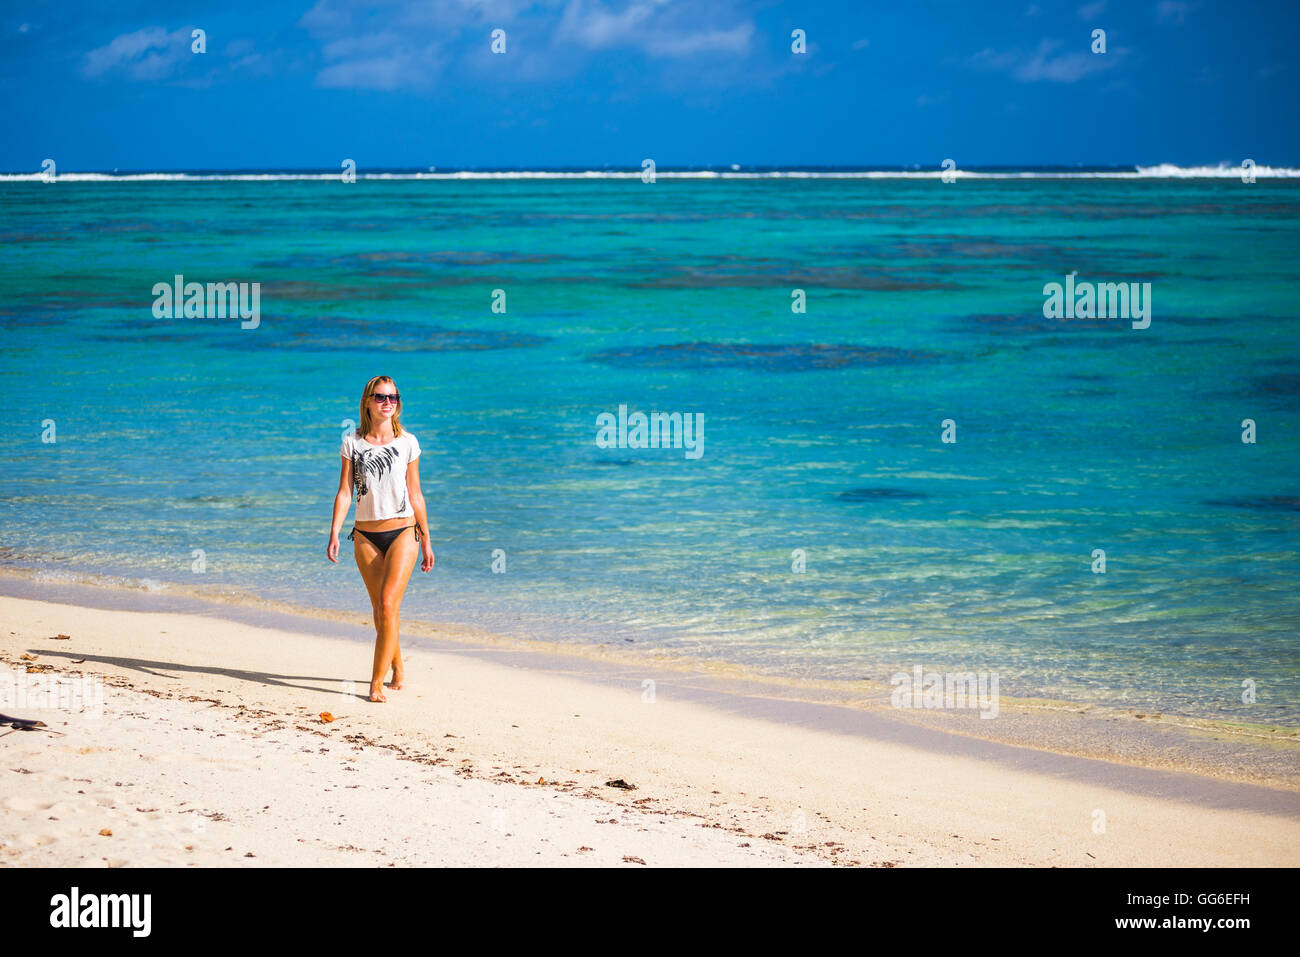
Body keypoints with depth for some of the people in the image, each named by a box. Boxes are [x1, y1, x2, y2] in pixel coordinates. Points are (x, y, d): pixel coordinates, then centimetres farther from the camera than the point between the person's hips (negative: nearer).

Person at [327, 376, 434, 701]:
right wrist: (334, 534, -10)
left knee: (387, 605, -15)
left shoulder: (407, 443, 4)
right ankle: (397, 668, 28)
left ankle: (377, 681, -12)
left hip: (402, 532, -2)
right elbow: (344, 492, 2)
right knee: (381, 610, 7)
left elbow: (415, 495, 9)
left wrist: (426, 541, 11)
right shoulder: (352, 443, 4)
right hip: (366, 536, 2)